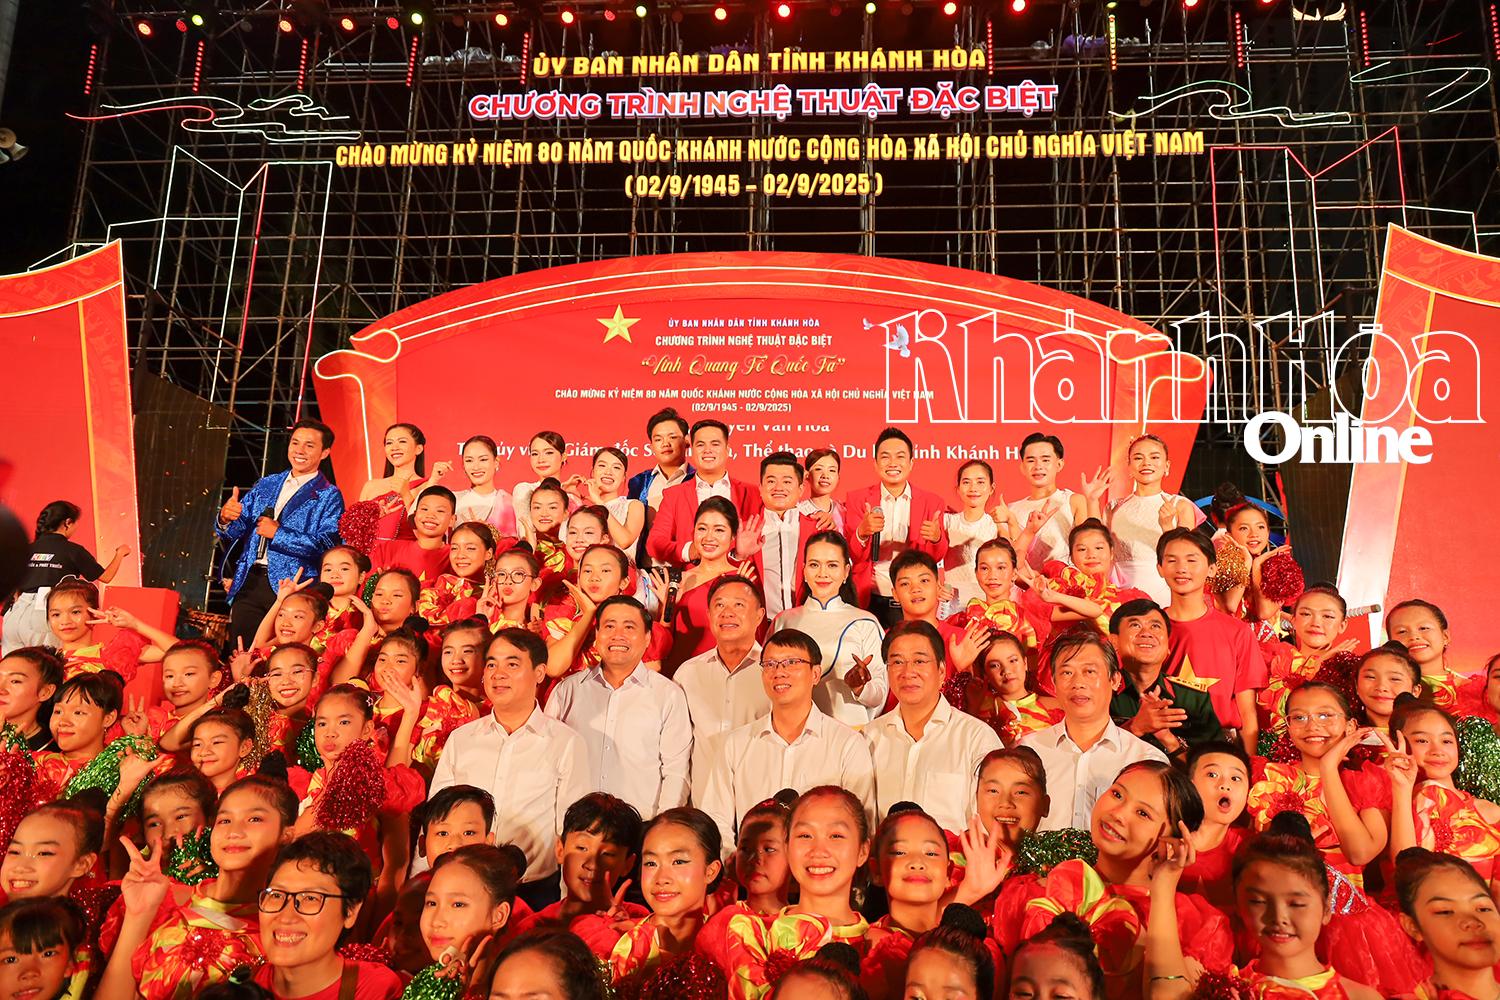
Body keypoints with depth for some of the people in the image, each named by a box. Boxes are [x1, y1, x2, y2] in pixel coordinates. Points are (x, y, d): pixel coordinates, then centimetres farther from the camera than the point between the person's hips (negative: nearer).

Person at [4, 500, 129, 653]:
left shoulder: (30, 549, 14)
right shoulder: (73, 550, 3)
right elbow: (105, 577, 13)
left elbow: (15, 586, 16)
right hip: (42, 614, -5)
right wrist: (120, 554, 27)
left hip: (16, 612, 5)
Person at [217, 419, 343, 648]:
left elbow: (327, 545, -16)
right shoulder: (266, 485, 16)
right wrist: (225, 518, -9)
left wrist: (278, 533, -15)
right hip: (249, 584, 5)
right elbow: (231, 534, 13)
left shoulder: (329, 496, -1)